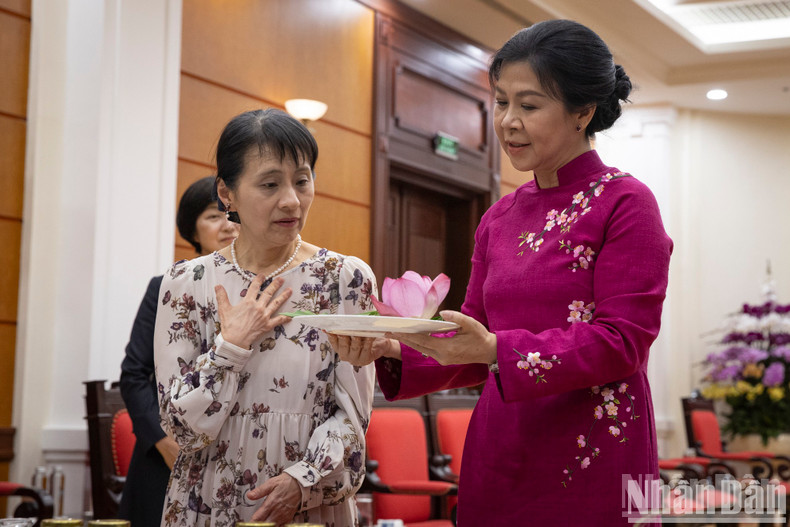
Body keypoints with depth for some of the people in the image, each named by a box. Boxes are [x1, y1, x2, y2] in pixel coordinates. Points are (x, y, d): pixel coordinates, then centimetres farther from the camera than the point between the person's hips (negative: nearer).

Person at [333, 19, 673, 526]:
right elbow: (473, 352, 12)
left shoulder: (624, 204, -6)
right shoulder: (499, 219, 11)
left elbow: (623, 341, -14)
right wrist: (391, 350, -6)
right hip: (497, 460, 6)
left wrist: (497, 349, -24)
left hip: (591, 468, -6)